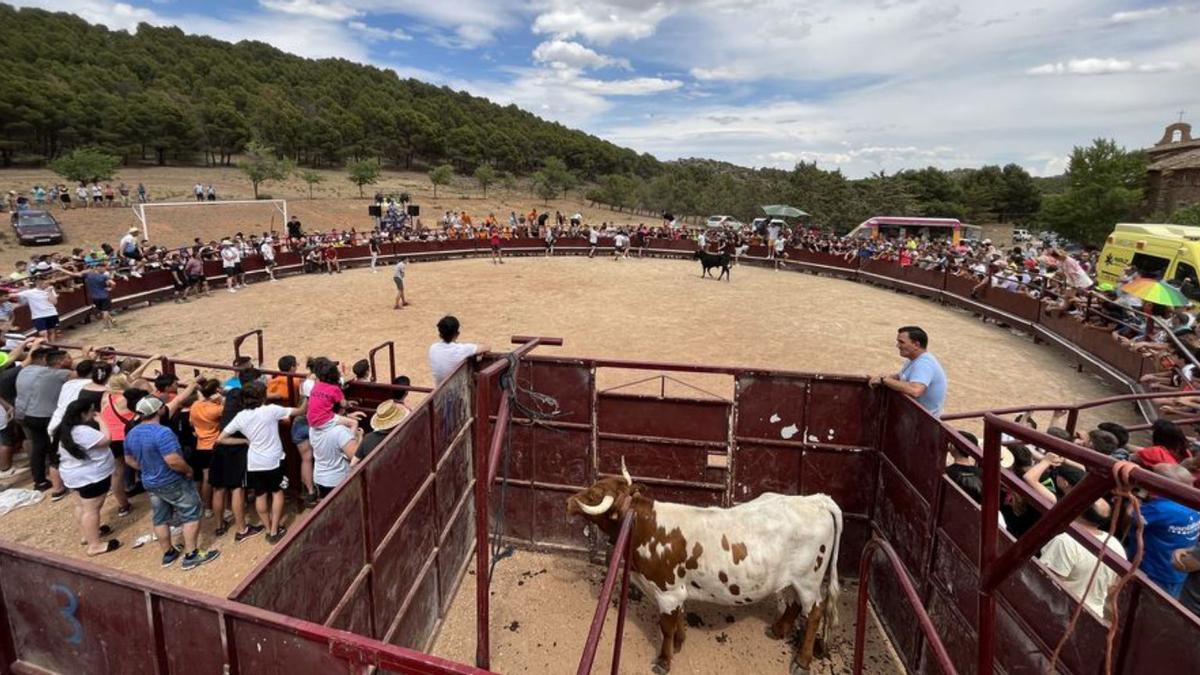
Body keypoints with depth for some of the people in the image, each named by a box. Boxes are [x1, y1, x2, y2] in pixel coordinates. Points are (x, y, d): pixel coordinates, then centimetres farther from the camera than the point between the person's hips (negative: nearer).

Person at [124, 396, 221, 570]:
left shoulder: (131, 434, 1)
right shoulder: (162, 432, -28)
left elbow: (129, 460, 14)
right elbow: (173, 461, -32)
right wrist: (188, 470, -16)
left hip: (149, 483, 8)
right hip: (173, 482, -8)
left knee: (160, 518, 19)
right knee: (192, 515, 4)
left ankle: (168, 553, 31)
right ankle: (191, 555, 7)